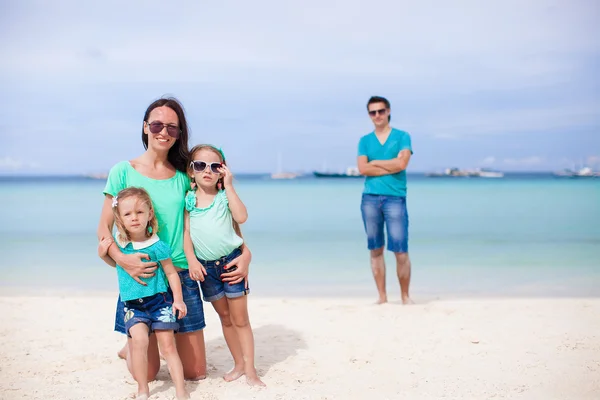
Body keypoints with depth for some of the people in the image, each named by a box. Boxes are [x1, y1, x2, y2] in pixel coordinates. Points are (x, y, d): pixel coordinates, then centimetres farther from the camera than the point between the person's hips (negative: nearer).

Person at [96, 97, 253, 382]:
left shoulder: (184, 176, 5)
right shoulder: (123, 172, -2)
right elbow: (104, 228, -3)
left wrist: (245, 252, -7)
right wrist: (122, 259, -22)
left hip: (182, 278, 3)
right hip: (142, 279, -2)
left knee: (195, 373, 8)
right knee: (147, 374, 6)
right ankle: (131, 347, 39)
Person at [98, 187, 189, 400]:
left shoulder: (157, 246, -15)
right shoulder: (118, 241, -3)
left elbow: (171, 272, -6)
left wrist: (178, 299, -13)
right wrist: (103, 255, -2)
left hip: (159, 300, -2)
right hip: (132, 304, 2)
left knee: (168, 345, -2)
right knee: (139, 340, -19)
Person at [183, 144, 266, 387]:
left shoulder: (224, 195, -3)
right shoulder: (189, 199, 3)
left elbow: (241, 217, -20)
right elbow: (187, 232, 2)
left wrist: (228, 185, -17)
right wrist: (191, 260, -10)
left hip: (231, 260, -3)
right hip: (206, 267, 3)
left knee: (240, 318, 2)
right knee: (225, 317, 14)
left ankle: (250, 369, 8)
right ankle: (239, 364, 26)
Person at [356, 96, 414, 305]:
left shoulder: (402, 137, 6)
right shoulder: (364, 141, 13)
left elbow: (402, 163, -10)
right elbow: (363, 169, -1)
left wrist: (374, 162, 0)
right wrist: (391, 166, -6)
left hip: (395, 198, -3)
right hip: (370, 198, 3)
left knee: (400, 251, -6)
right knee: (376, 250, 5)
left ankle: (405, 296, 6)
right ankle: (382, 296, 12)